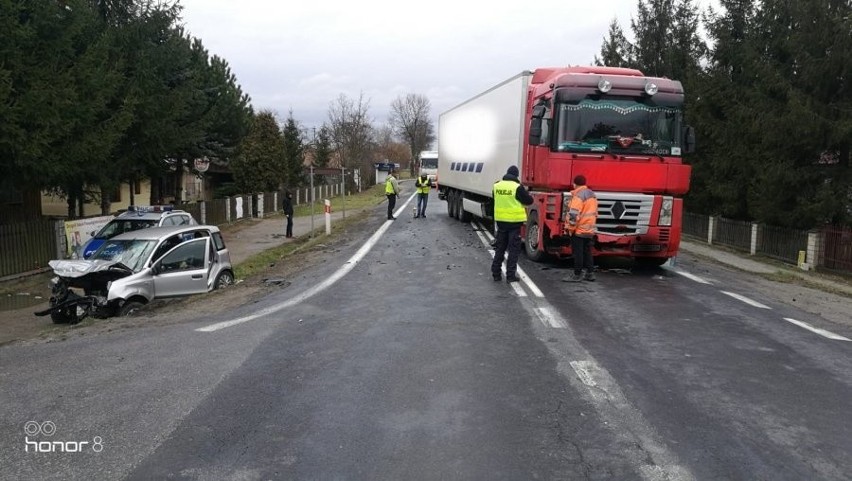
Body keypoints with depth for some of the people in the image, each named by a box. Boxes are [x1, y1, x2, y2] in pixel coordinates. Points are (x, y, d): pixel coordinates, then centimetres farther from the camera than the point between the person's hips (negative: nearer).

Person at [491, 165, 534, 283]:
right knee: (514, 250, 3)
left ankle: (495, 274, 17)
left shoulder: (496, 186, 1)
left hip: (501, 220, 5)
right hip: (514, 221, -5)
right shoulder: (517, 187, -14)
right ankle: (510, 275, 3)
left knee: (500, 248, 15)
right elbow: (529, 200, -6)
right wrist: (526, 193, 12)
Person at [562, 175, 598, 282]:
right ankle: (590, 273, 18)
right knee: (587, 252, 15)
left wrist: (569, 227, -14)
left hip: (579, 230, -9)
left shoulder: (579, 195, -15)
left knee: (578, 253, -3)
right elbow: (595, 213, 20)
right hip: (589, 230, 9)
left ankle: (577, 275, 1)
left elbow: (574, 214, -22)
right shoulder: (592, 194, 14)